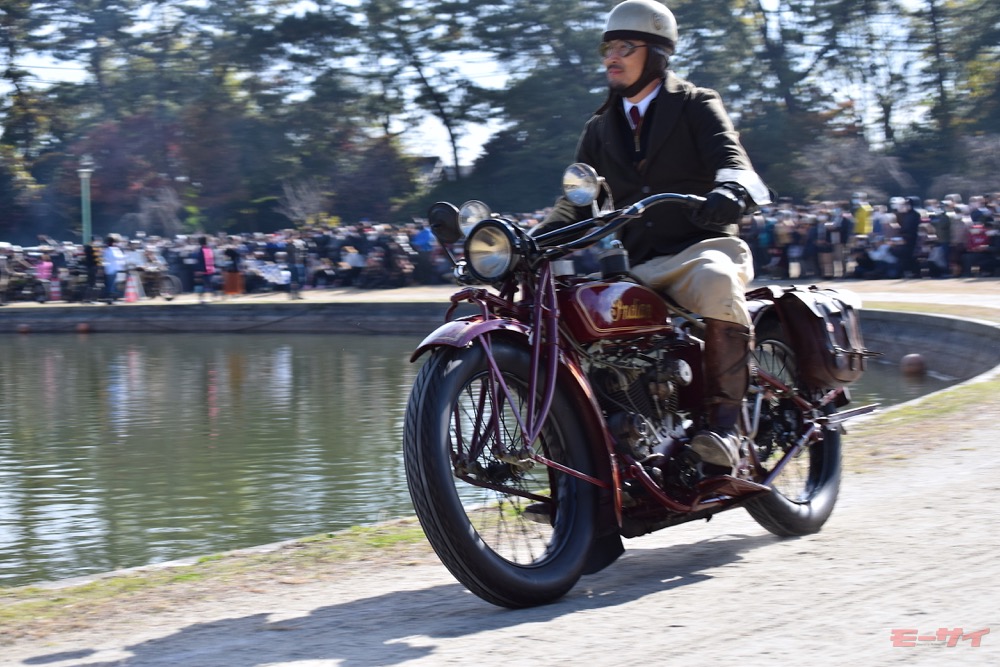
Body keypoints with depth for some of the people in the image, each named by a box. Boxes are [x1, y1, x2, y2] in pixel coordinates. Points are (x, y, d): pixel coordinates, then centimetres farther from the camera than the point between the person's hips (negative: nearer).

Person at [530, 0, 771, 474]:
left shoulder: (696, 106, 7)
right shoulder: (599, 129, 21)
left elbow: (730, 159, -12)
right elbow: (577, 202, 16)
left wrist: (732, 191, -37)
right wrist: (529, 241, -3)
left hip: (698, 248, -4)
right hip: (632, 266, 5)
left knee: (715, 282, -39)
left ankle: (723, 421, -35)